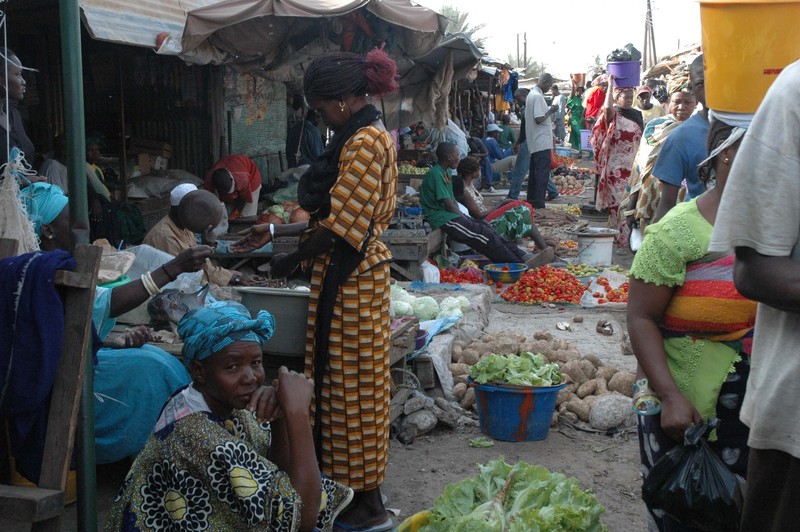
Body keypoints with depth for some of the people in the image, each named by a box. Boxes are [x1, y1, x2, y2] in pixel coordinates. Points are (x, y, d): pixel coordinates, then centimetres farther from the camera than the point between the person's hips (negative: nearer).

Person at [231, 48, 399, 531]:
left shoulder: (363, 142, -17)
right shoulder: (371, 135, 15)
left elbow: (338, 227, -21)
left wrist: (292, 260, -7)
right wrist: (274, 232, 15)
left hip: (350, 279, -10)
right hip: (362, 268, 10)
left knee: (351, 382, -1)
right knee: (358, 380, 15)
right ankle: (358, 490, 27)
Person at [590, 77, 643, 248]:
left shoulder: (637, 115, 13)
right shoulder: (613, 115, -5)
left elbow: (641, 138, 20)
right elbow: (607, 107, -29)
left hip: (632, 165, 5)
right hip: (616, 165, -5)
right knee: (618, 201, -2)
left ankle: (629, 236, 12)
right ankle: (620, 237, 3)